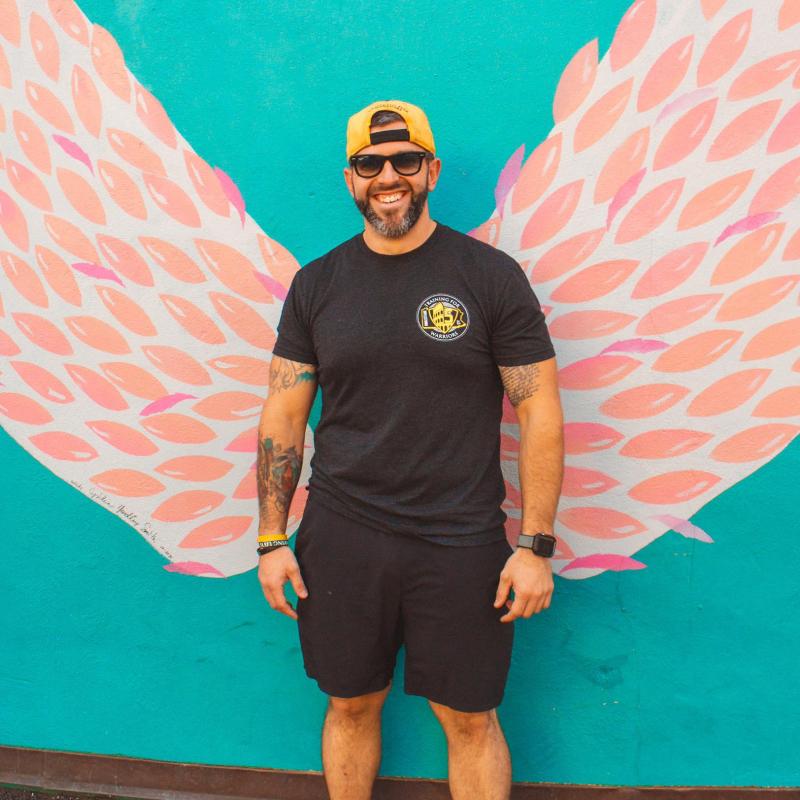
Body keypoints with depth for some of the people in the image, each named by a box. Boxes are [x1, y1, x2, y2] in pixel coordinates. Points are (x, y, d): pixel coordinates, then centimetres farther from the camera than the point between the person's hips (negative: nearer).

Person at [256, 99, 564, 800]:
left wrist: (536, 545, -8)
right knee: (350, 706, 17)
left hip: (460, 544, -2)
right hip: (340, 538, 3)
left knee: (470, 719, 10)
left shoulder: (492, 277, -4)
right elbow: (283, 415, 6)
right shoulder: (316, 284, 4)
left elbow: (540, 412, -4)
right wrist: (272, 540, 3)